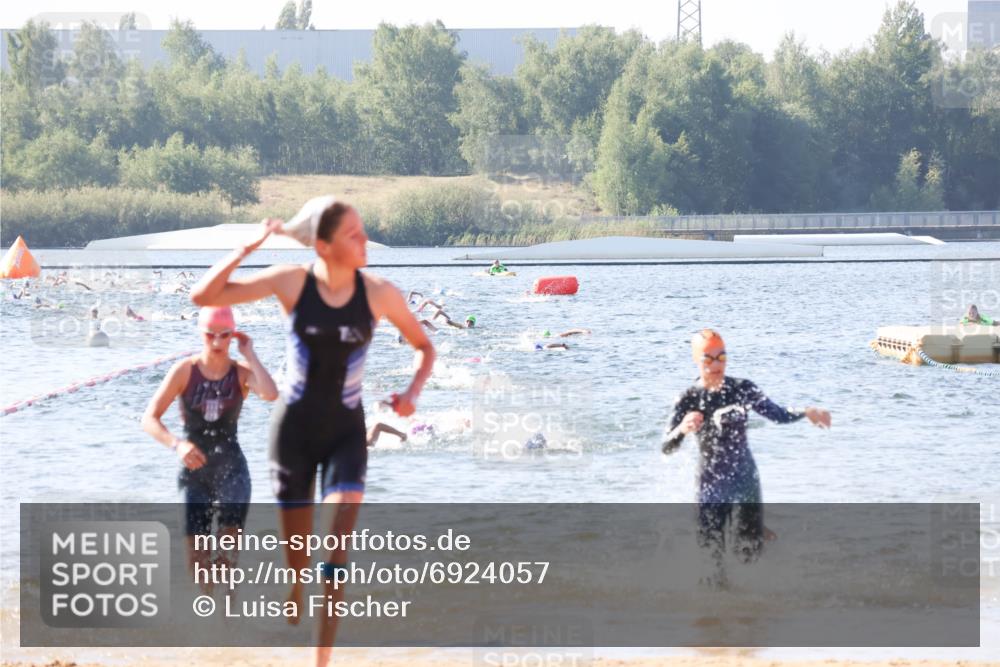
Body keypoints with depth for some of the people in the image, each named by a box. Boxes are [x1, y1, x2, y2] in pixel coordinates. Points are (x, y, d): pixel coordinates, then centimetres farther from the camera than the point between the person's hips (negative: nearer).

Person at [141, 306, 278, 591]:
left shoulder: (241, 372, -4)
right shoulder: (185, 370, -5)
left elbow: (271, 394, -27)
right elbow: (149, 420, -8)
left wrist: (250, 355, -17)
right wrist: (177, 444, -26)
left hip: (231, 466, 0)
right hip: (195, 469, 0)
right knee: (196, 564, 3)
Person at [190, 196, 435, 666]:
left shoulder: (379, 293, -10)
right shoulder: (291, 281, -11)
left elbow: (425, 348, 5)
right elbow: (203, 296, -11)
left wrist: (413, 393, -13)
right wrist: (248, 249, -20)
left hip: (346, 432, 0)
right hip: (294, 425, 0)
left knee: (337, 543, -17)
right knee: (297, 552, 8)